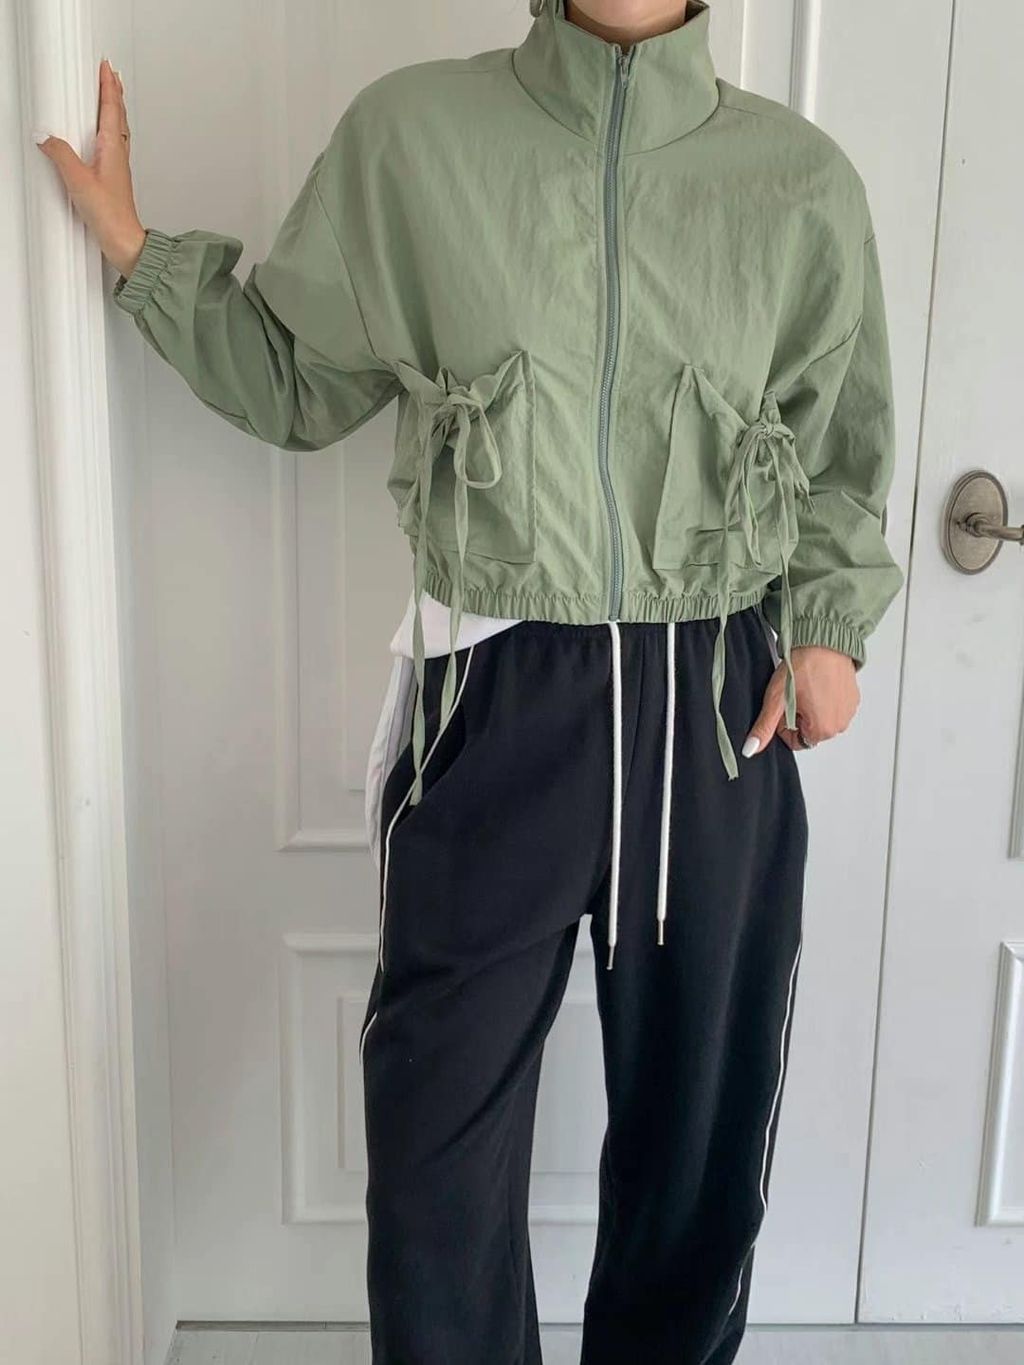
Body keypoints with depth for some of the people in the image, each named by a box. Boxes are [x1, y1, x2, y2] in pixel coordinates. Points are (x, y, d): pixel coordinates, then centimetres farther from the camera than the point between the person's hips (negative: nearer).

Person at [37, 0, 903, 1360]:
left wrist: (829, 624, 1)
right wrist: (137, 250, 1)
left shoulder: (802, 178, 2)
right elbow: (294, 379, 9)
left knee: (705, 1105, 16)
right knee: (441, 1114, 8)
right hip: (497, 695, -1)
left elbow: (839, 448, 13)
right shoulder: (408, 132, -1)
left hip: (719, 706, 2)